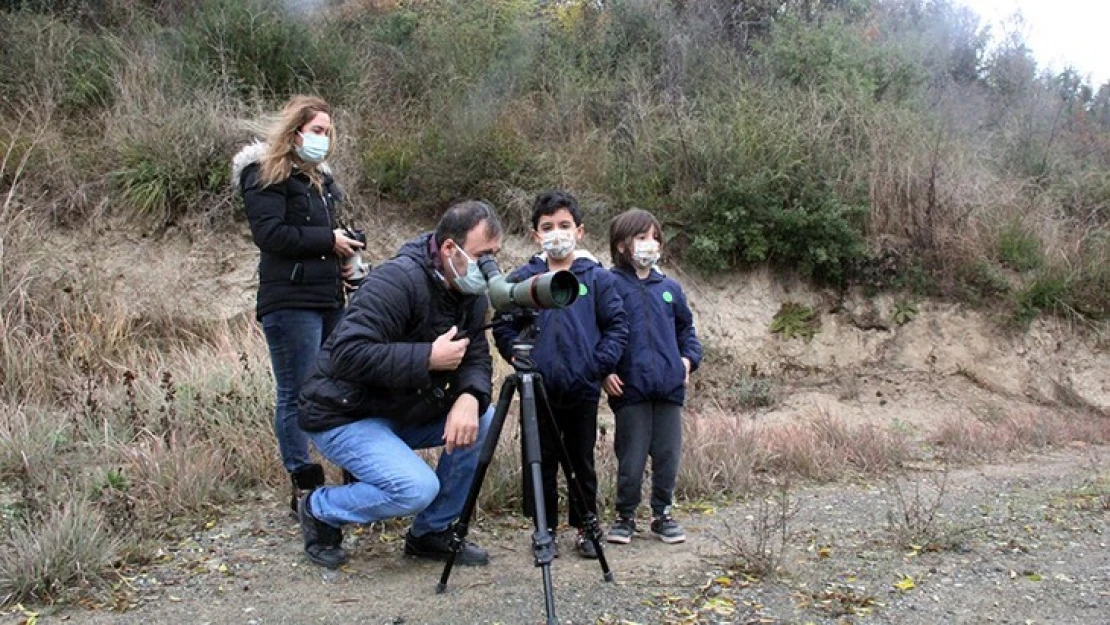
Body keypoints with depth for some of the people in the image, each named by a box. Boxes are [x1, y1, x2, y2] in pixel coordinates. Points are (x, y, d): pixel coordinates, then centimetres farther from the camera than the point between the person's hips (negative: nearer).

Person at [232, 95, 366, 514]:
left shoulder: (319, 177, 22)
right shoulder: (266, 176, -4)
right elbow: (270, 234, -16)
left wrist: (343, 254, 8)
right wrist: (328, 240, -12)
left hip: (329, 298, 8)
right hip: (290, 302, -8)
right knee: (296, 396, -3)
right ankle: (305, 487, 4)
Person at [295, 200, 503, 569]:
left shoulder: (472, 294, 1)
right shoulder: (398, 280, -26)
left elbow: (476, 358, -1)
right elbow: (347, 354, -33)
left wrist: (469, 398, -24)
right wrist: (428, 358, -32)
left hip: (402, 412, 8)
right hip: (343, 416, -8)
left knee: (483, 419, -9)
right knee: (418, 488, -25)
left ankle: (432, 533, 6)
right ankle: (319, 510, 4)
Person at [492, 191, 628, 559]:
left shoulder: (597, 278, 0)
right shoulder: (522, 279, 2)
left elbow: (617, 326, 0)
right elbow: (503, 325, 5)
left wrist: (599, 364, -10)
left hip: (584, 390, 0)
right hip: (537, 390, 0)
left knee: (582, 462, 12)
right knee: (541, 463, 9)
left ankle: (585, 528, 25)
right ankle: (545, 528, 22)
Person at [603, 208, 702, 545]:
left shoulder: (669, 288, 12)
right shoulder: (609, 286, -4)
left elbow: (686, 327, 24)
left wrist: (689, 357, 9)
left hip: (670, 388, 5)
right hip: (630, 389, -4)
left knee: (668, 457, 11)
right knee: (631, 460, 2)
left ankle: (663, 514, 28)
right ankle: (625, 516, 21)